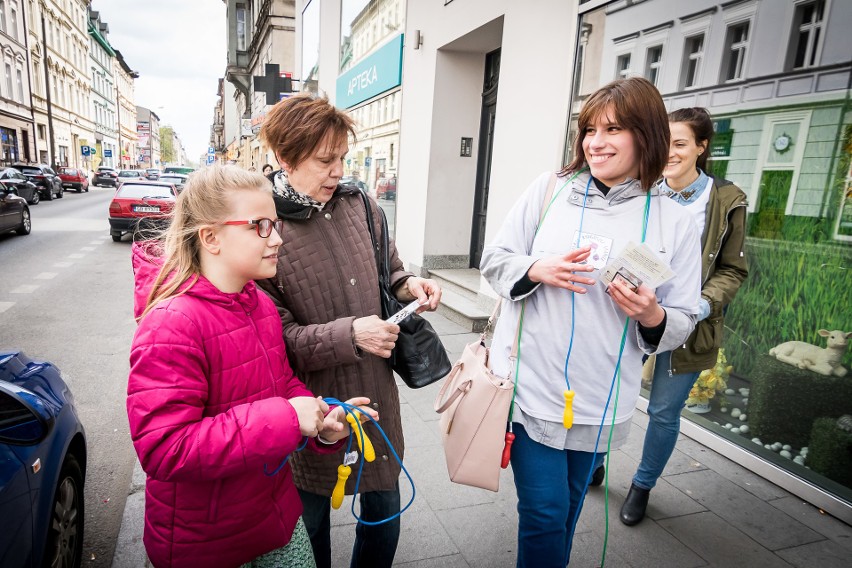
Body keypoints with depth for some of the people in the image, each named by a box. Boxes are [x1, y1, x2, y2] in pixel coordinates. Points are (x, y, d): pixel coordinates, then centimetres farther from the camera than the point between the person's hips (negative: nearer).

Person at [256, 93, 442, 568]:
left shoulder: (361, 205, -2)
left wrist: (408, 285, -7)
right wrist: (349, 334, -27)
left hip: (376, 396, 5)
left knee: (385, 514, 23)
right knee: (310, 525, 21)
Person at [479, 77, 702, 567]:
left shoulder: (675, 223, -1)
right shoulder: (550, 188, -3)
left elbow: (683, 323, 4)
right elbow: (494, 260, 2)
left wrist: (652, 317, -18)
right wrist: (537, 270, -17)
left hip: (600, 401, 2)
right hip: (533, 385, -1)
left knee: (567, 511, 21)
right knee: (544, 514, 3)